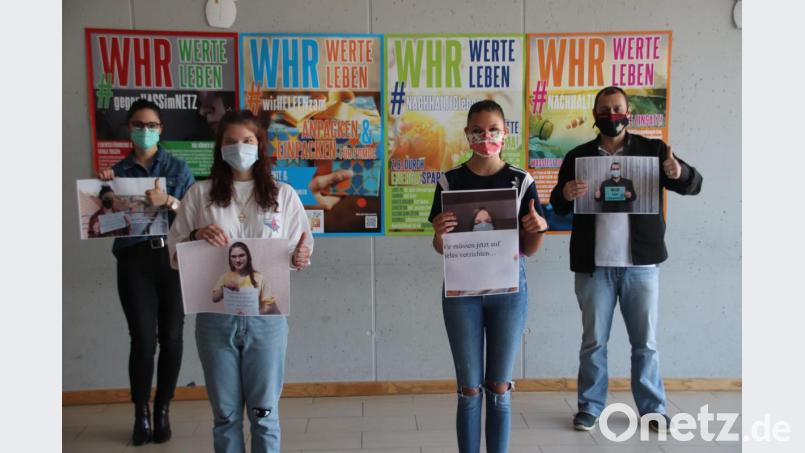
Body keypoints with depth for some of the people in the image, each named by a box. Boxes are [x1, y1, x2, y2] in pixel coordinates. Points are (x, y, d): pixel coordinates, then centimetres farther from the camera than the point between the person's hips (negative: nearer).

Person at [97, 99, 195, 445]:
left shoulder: (178, 167, 7)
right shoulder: (118, 171, 10)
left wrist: (169, 201, -19)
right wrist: (105, 188, -4)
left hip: (174, 258, 0)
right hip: (134, 261, 0)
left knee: (171, 338, 0)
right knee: (143, 340, -7)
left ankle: (163, 410, 18)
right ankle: (141, 413, 13)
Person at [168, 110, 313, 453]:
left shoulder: (283, 195, 4)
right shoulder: (199, 194, 4)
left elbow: (299, 251, 4)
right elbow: (174, 253, 5)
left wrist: (299, 259, -18)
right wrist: (196, 236, -15)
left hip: (266, 316, 0)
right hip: (216, 317, 1)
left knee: (264, 412, 9)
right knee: (225, 413, 12)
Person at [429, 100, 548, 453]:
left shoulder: (521, 181, 0)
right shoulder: (450, 182, -1)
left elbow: (529, 250, 2)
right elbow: (441, 249, 1)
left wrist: (539, 228, -18)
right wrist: (439, 232, -21)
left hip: (509, 290, 0)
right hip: (461, 290, 0)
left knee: (499, 389, 10)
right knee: (469, 389, 8)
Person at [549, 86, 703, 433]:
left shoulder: (652, 151, 3)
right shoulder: (577, 157, 5)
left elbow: (694, 185, -2)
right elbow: (558, 206, 3)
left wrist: (679, 173, -27)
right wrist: (566, 194, -22)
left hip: (641, 263, 0)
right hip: (594, 265, 0)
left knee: (645, 341, 10)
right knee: (593, 341, 8)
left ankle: (653, 407, 23)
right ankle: (589, 407, 20)